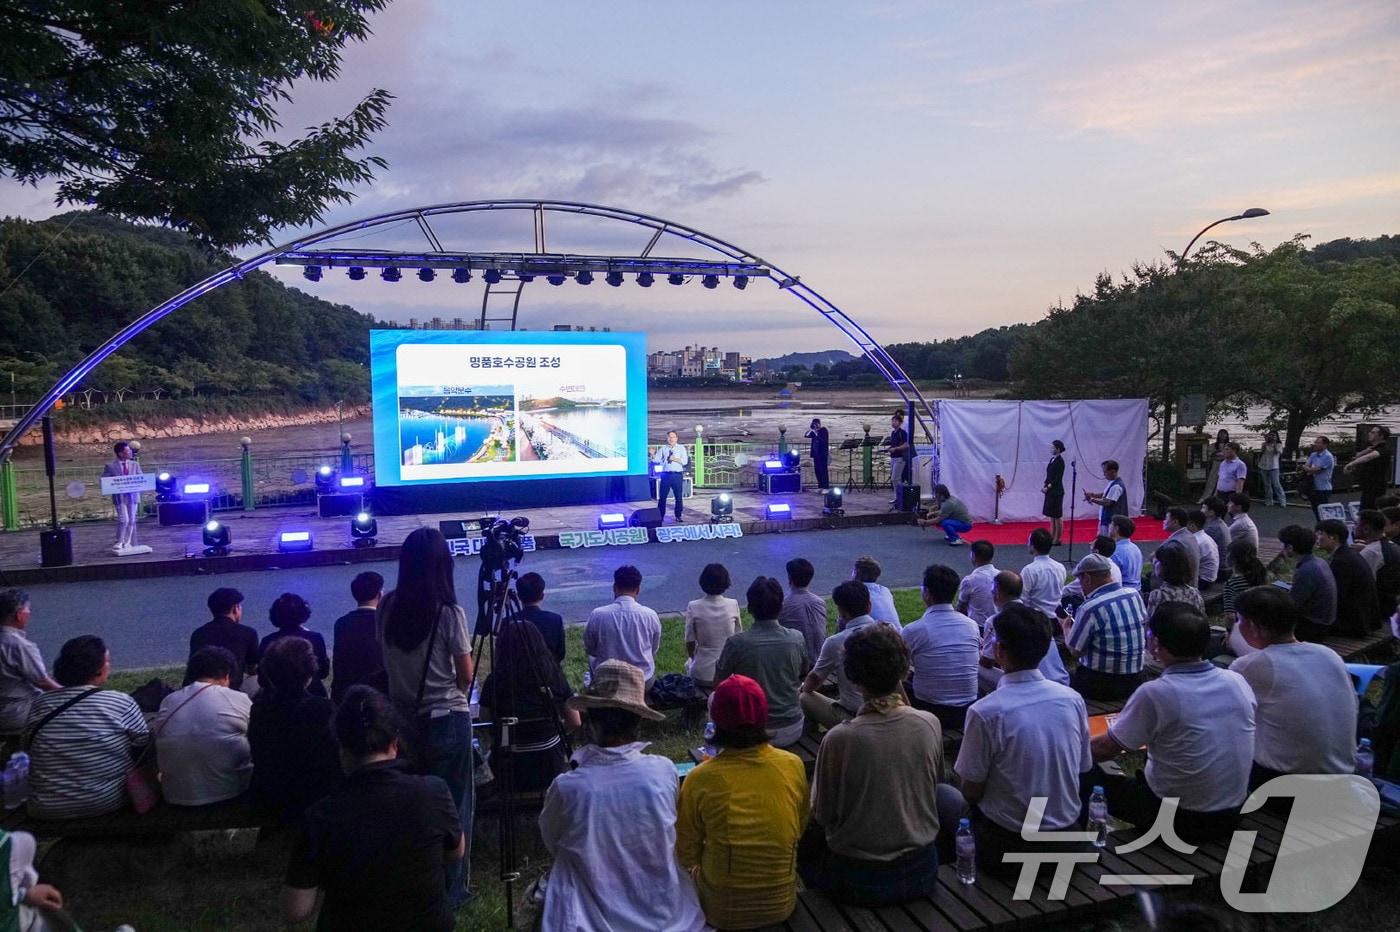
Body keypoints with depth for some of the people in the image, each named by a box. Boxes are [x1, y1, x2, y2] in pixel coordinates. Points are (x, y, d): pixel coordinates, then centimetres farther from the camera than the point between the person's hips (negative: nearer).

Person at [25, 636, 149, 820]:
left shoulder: (40, 704, -5)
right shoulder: (122, 703, -13)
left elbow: (28, 744, 9)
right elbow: (144, 742, -2)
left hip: (46, 810, 4)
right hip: (107, 803, -3)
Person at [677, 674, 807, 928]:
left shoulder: (700, 779, -20)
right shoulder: (793, 765, -12)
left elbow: (686, 855, -7)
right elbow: (800, 830, 5)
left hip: (722, 910, -2)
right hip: (782, 904, 3)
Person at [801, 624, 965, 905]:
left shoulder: (839, 739, -22)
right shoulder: (930, 724, -13)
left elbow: (823, 814, -8)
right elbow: (931, 785, 5)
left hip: (858, 882, -2)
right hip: (921, 873, 2)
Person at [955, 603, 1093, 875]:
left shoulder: (985, 712, -22)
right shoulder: (1073, 699, -9)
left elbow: (972, 791, -13)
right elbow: (1082, 769, 4)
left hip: (1009, 847, -5)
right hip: (1065, 839, 5)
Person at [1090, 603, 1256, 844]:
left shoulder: (1154, 693, -23)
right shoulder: (1237, 681, -8)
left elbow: (1105, 750, -11)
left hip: (1182, 822, -5)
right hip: (1233, 815, 6)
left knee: (1089, 778, 13)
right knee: (1141, 774, 29)